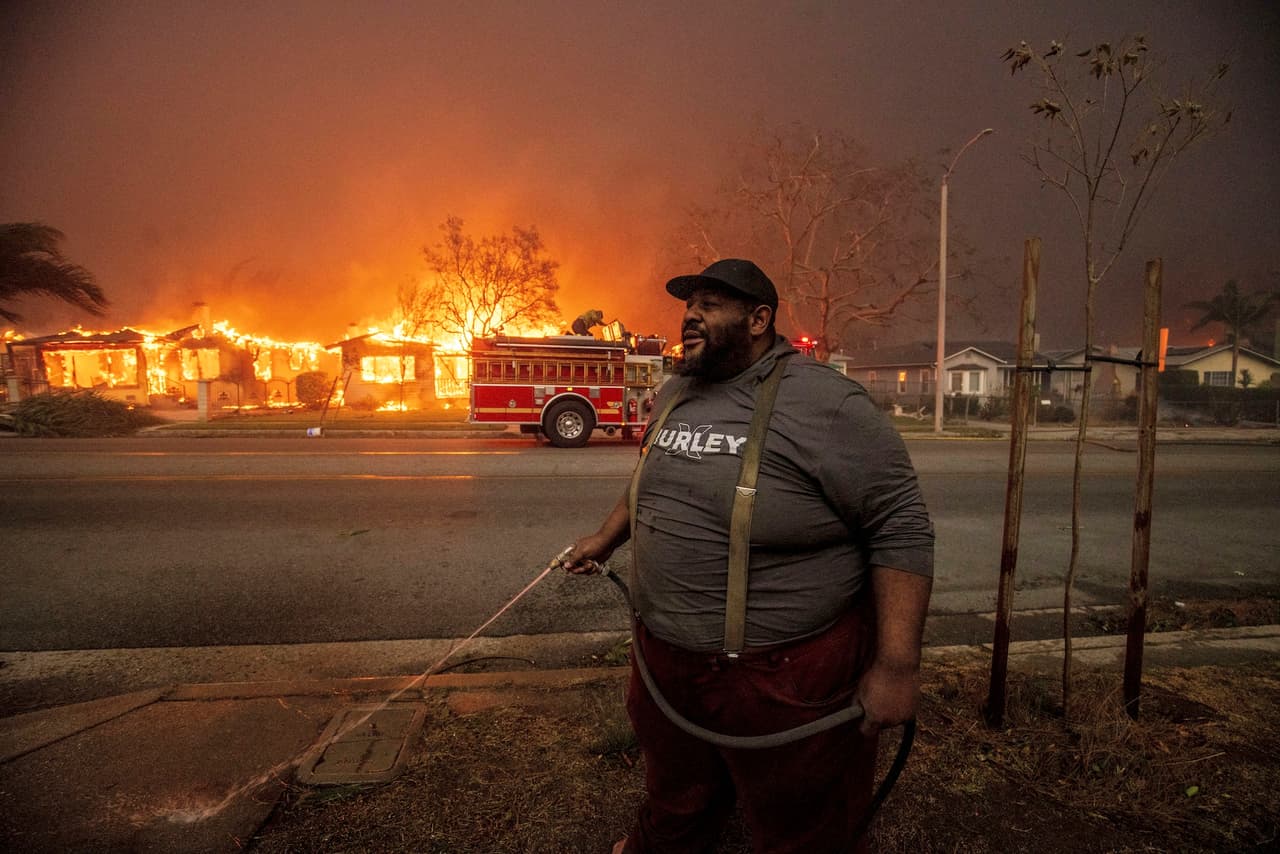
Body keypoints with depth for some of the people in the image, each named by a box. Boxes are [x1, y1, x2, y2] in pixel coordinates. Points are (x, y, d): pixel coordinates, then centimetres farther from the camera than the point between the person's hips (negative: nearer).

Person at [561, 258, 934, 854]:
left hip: (786, 675, -6)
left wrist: (896, 665, -20)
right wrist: (605, 539, 24)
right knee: (675, 803, 31)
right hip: (665, 659, 7)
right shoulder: (673, 395, 4)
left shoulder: (823, 403, -19)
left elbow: (900, 527, -18)